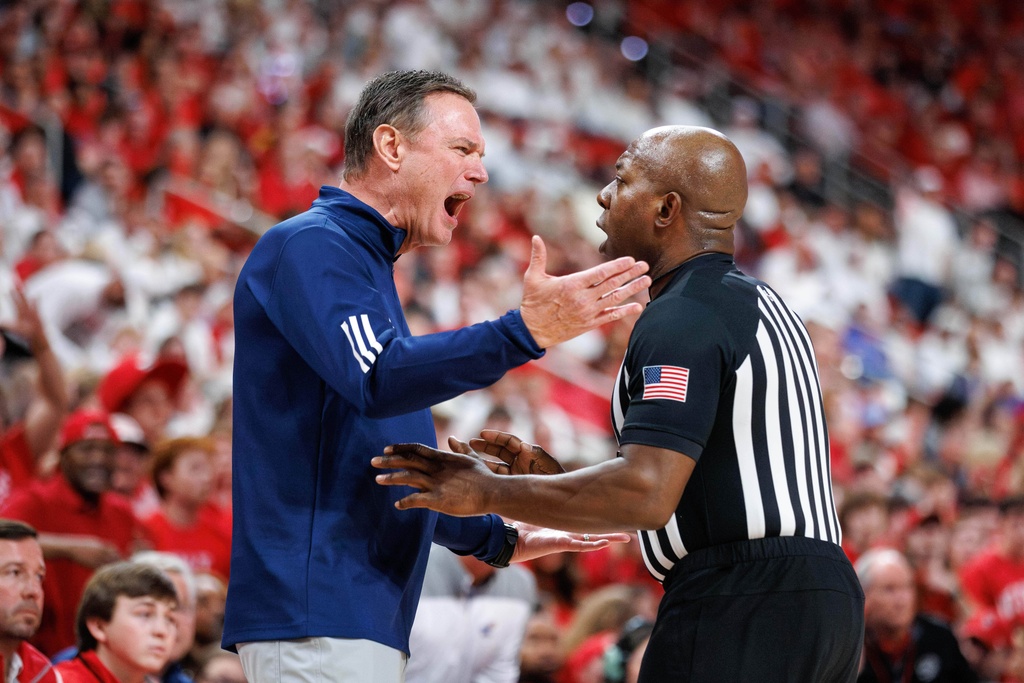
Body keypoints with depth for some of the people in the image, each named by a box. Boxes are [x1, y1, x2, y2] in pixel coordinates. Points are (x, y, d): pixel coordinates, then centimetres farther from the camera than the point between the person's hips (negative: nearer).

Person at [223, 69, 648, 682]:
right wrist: (527, 331, -32)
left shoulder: (364, 262, 24)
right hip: (314, 611, -10)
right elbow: (380, 379, -25)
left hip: (368, 617, 10)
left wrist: (501, 540, 30)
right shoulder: (311, 245, -7)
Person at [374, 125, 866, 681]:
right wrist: (557, 478, 19)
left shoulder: (681, 319, -12)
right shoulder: (760, 305, 20)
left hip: (734, 613, -10)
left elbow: (645, 497, -24)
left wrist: (490, 493, -14)